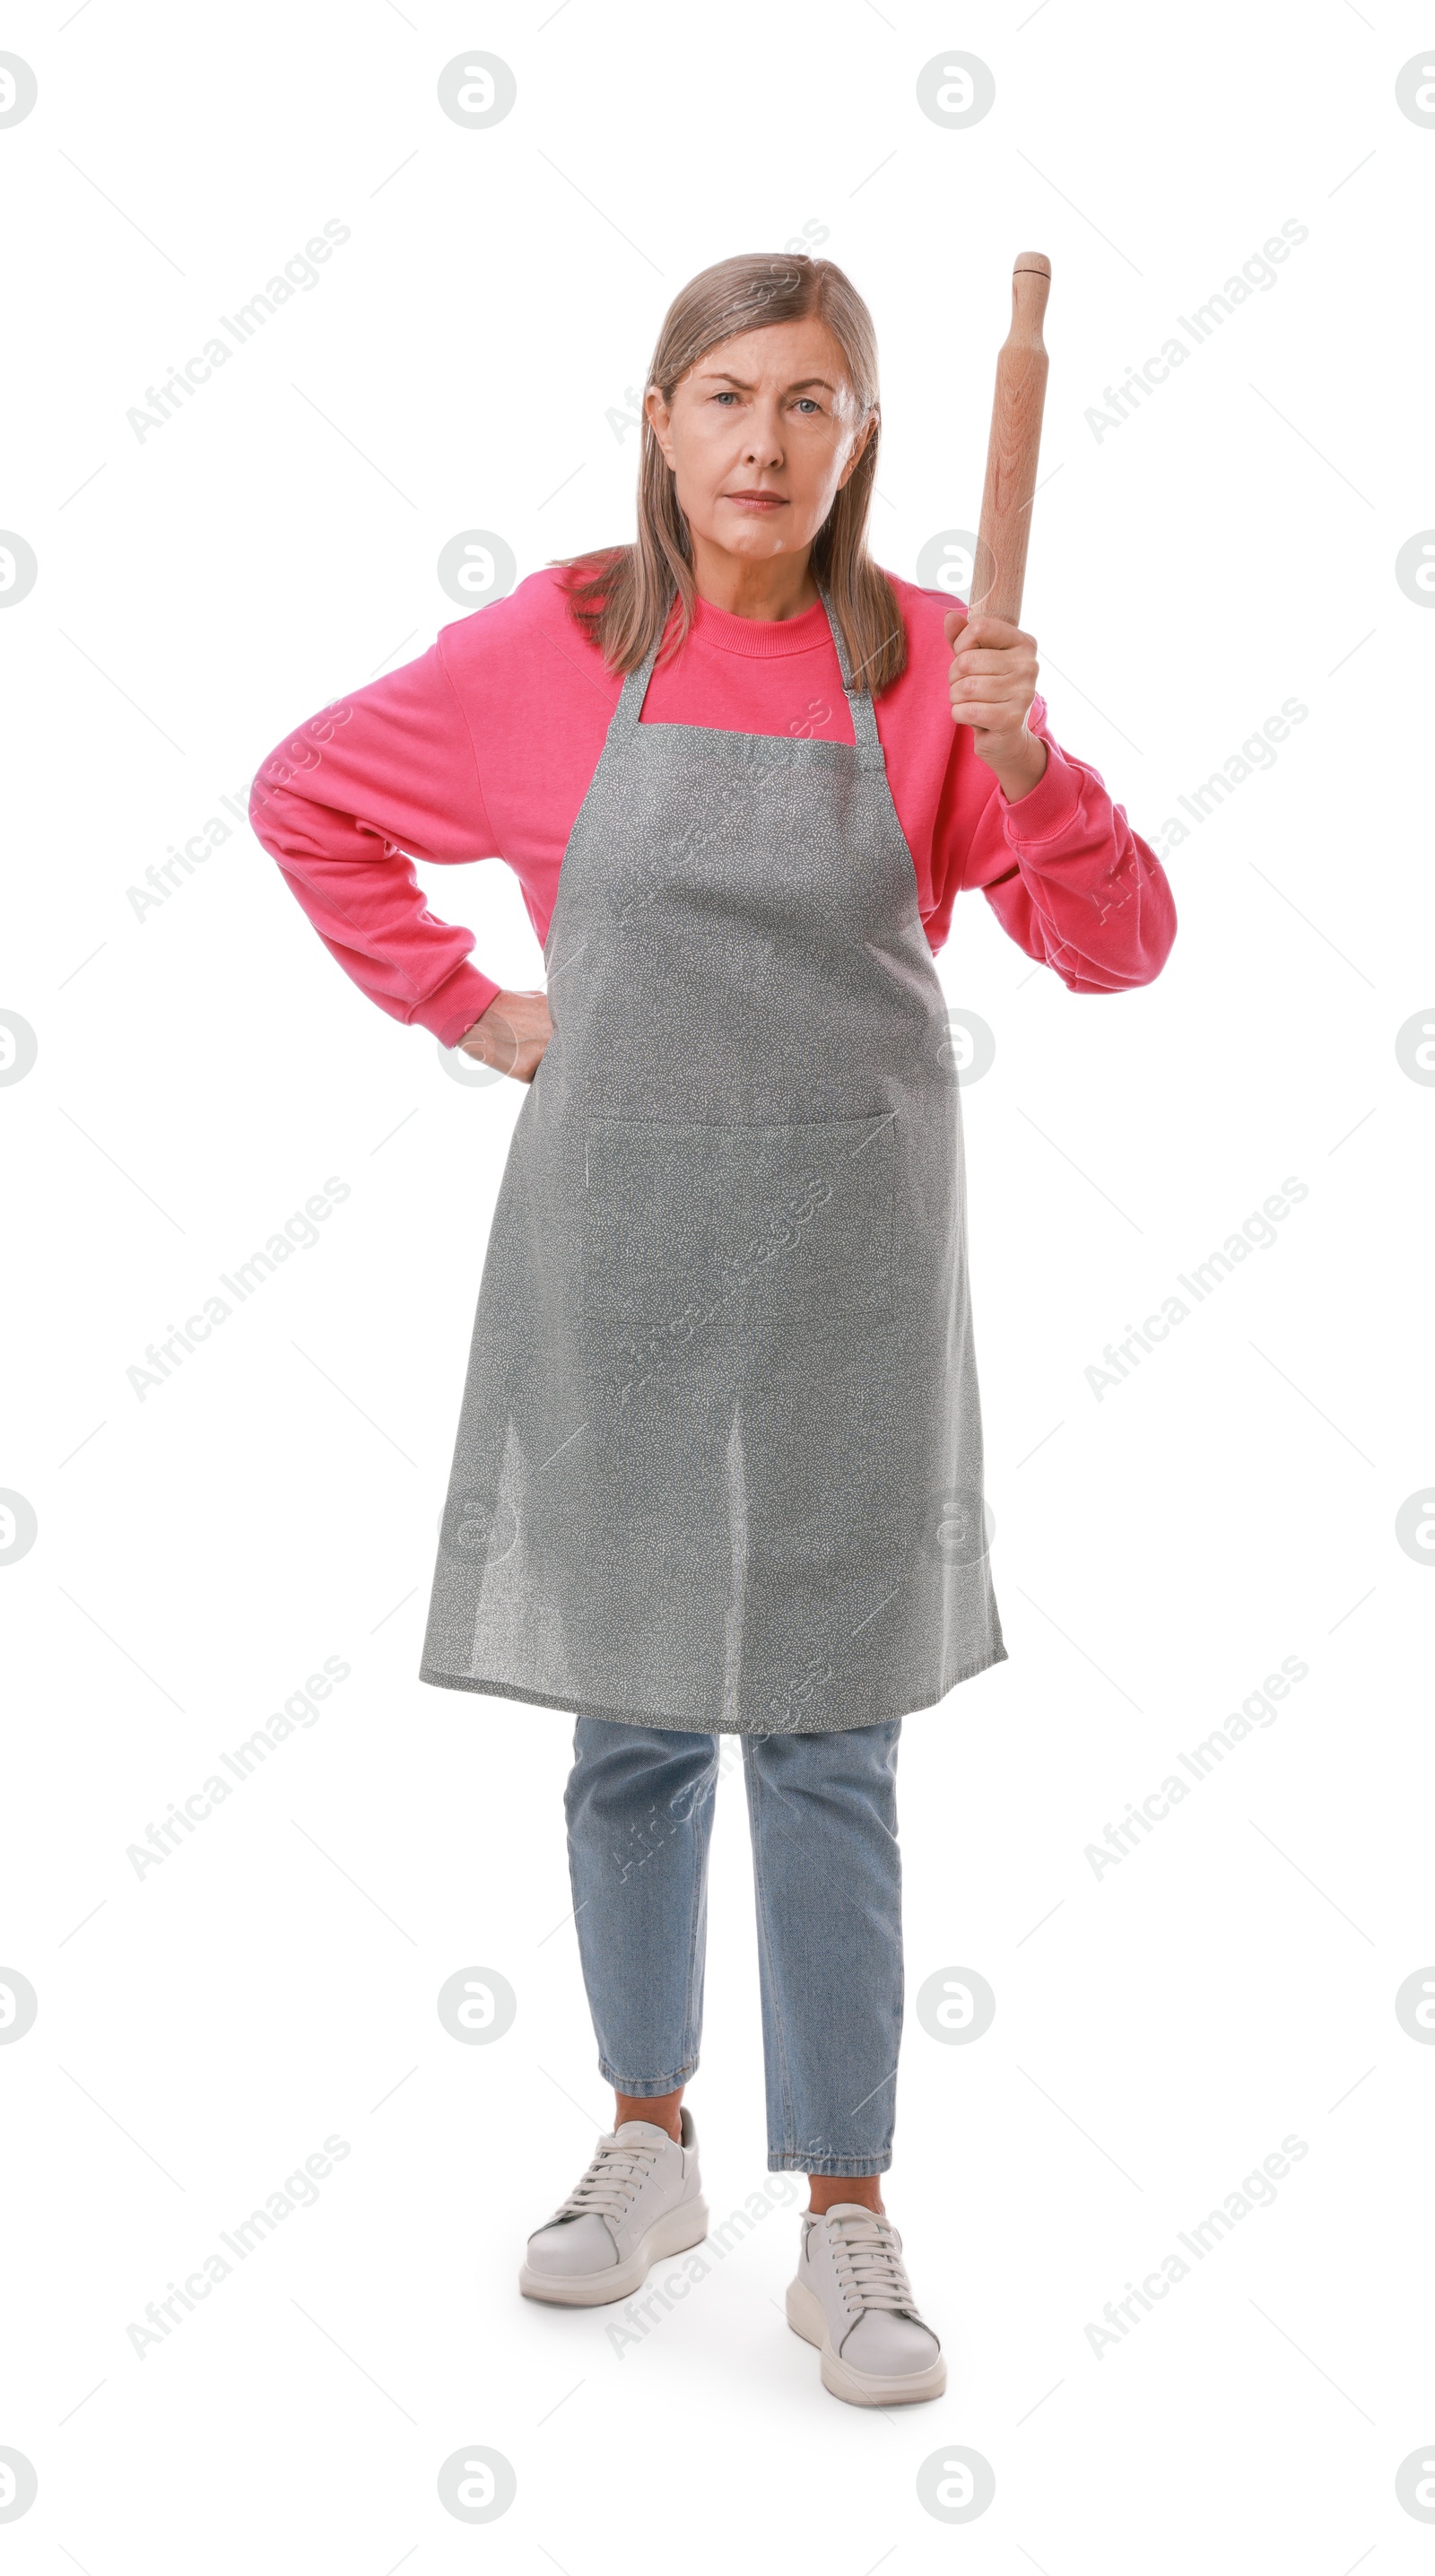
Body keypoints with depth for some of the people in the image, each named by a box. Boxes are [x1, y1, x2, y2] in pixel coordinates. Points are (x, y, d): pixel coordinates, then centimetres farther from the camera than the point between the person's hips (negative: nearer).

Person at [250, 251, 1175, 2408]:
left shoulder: (926, 659, -1)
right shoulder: (556, 649, -1)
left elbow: (1119, 952, -3)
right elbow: (308, 798, 12)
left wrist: (1023, 760, -20)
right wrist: (461, 1006, 5)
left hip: (846, 1255, -1)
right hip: (614, 1238, 1)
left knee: (826, 1746, 4)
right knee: (631, 1726, 12)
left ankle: (846, 2229, 16)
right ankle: (650, 2148, 31)